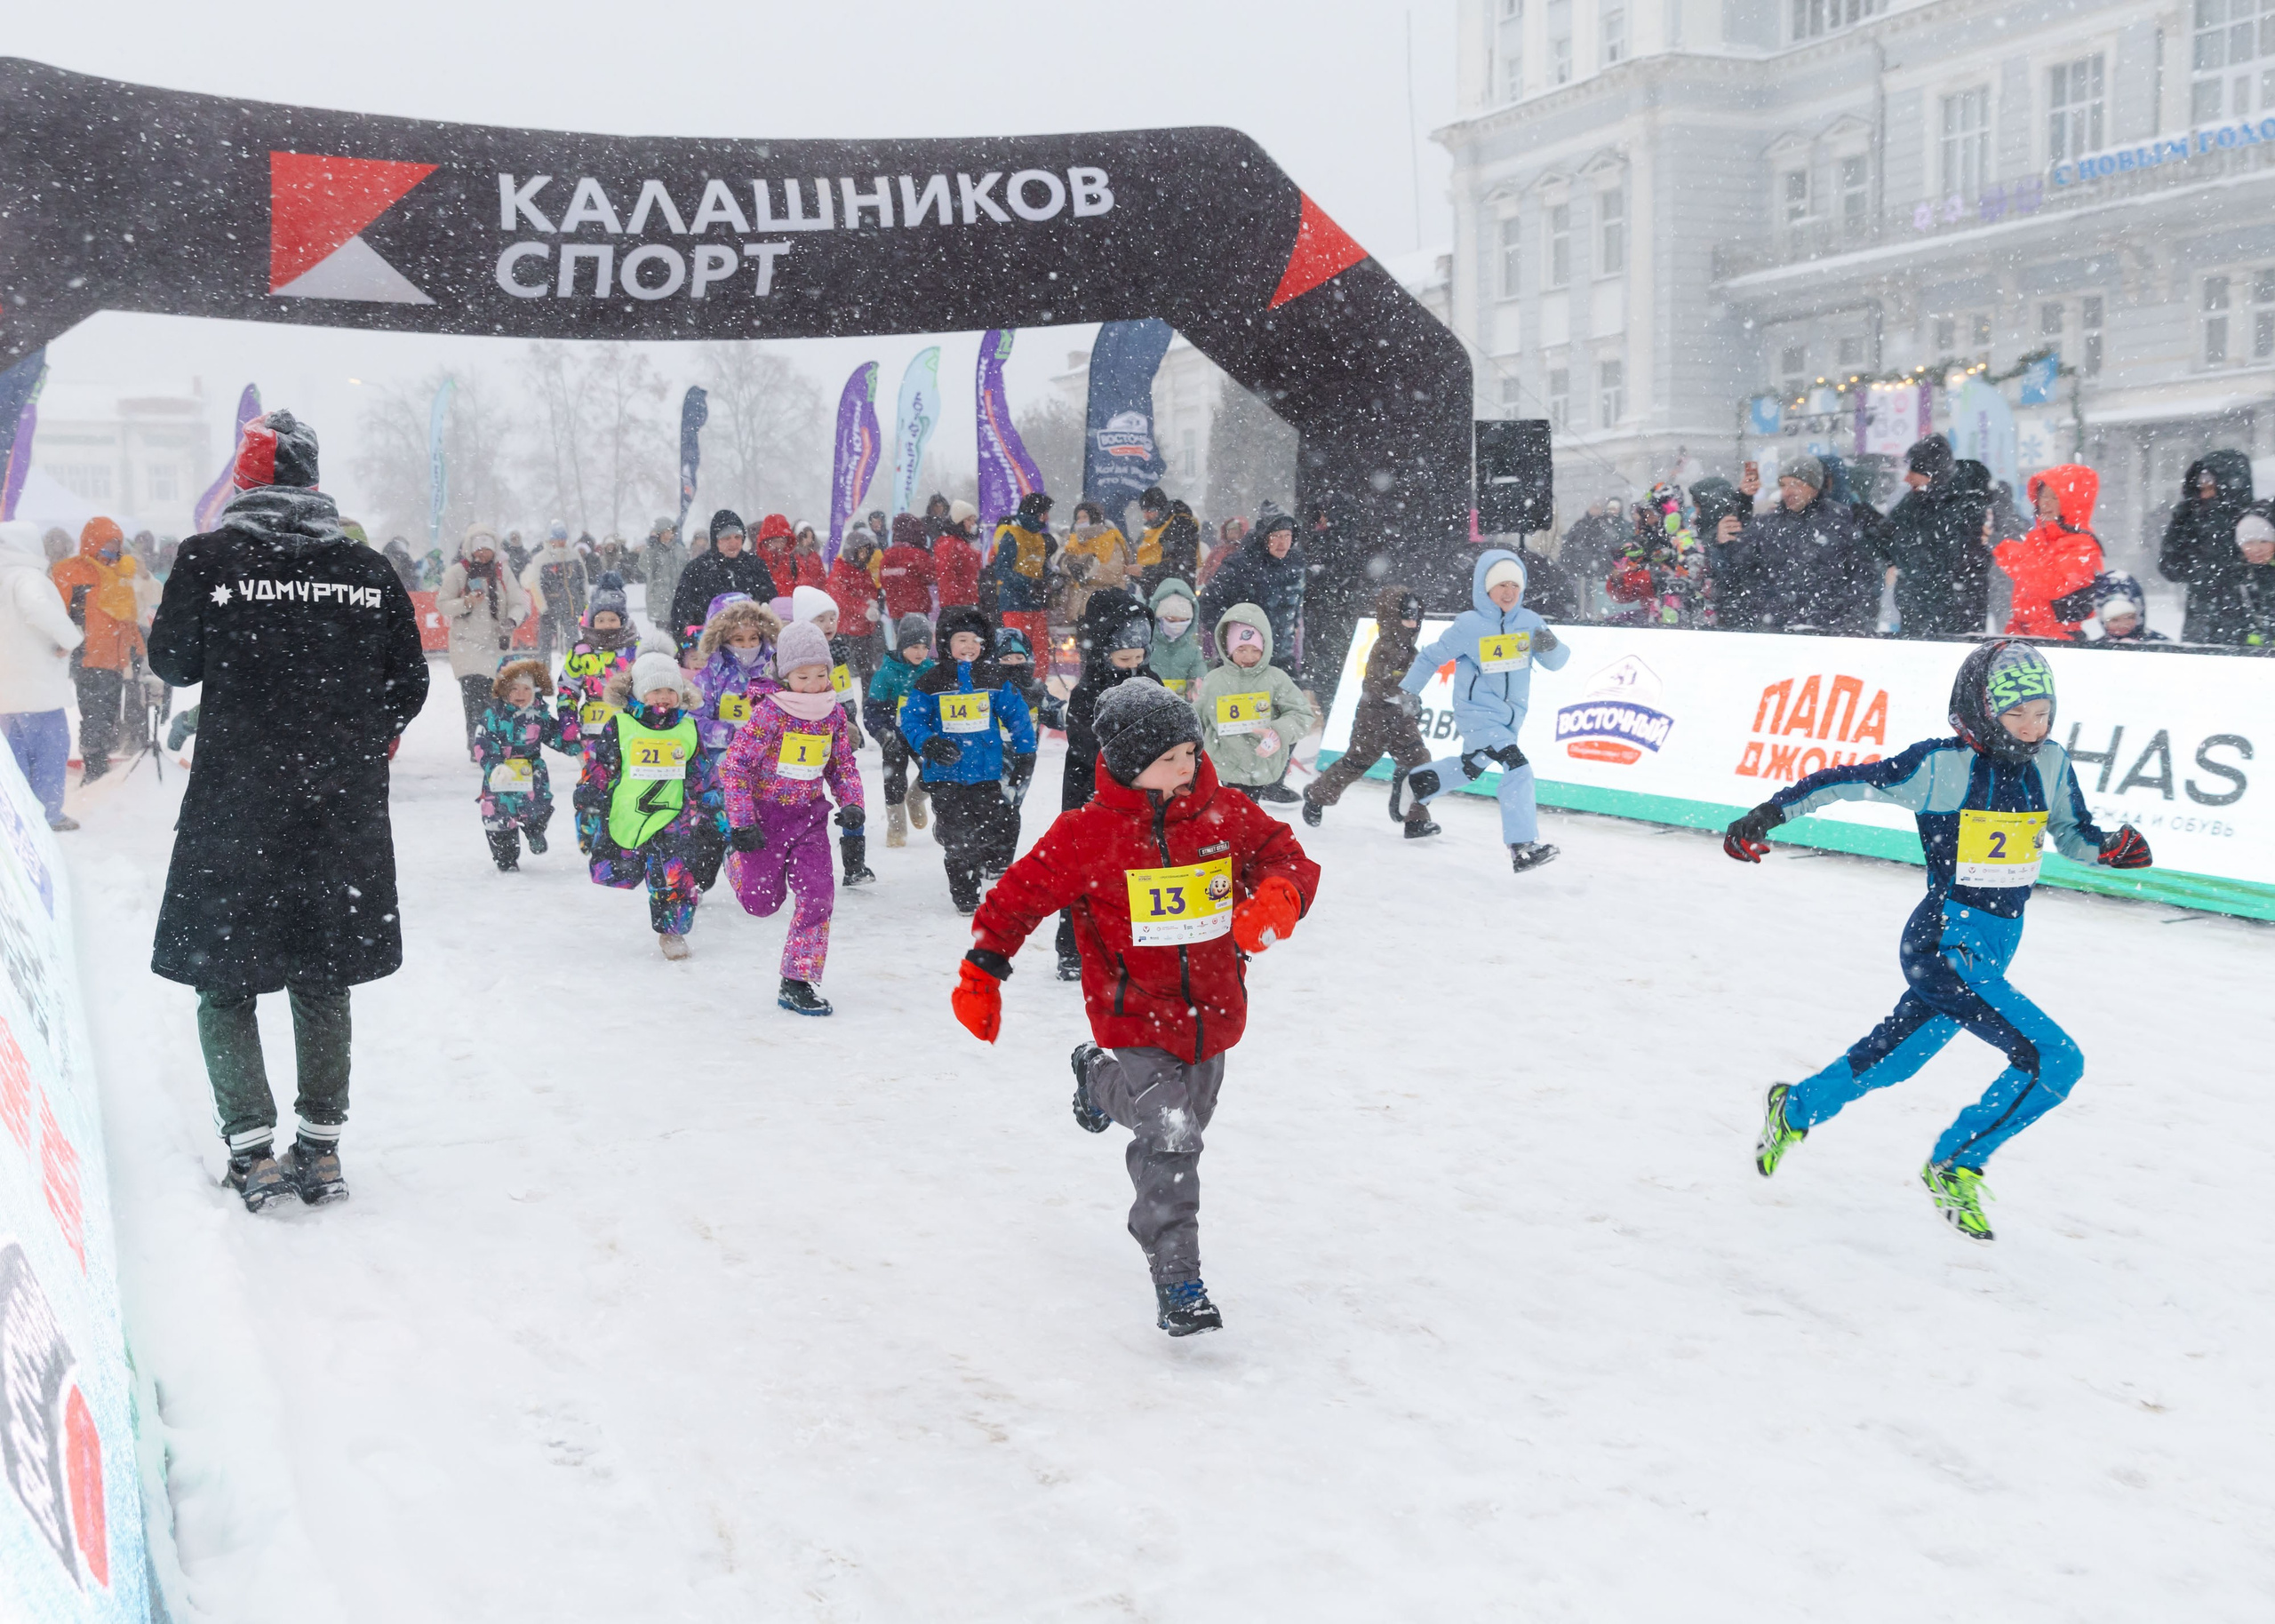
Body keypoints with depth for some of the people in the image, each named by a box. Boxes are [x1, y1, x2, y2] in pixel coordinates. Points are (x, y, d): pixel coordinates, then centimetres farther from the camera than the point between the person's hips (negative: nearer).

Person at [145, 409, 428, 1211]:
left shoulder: (208, 558, -8)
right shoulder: (369, 570, -2)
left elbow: (173, 662, 3)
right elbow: (409, 684, 6)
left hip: (235, 806, -2)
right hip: (343, 807, 3)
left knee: (224, 978, 11)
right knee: (322, 974, 16)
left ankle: (253, 1150, 3)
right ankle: (322, 1147, 18)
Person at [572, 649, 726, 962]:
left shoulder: (688, 730, 6)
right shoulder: (619, 727, -3)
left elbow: (705, 780, 13)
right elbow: (594, 772, 1)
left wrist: (715, 818, 12)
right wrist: (587, 816, -1)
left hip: (672, 818, 0)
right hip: (625, 816, 0)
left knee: (677, 874, -14)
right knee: (615, 874, 7)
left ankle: (672, 930, 2)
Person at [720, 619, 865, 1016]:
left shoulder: (834, 713, 0)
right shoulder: (769, 712, -16)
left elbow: (844, 766, 13)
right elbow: (734, 764, -14)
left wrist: (852, 806, -2)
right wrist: (742, 822, -17)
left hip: (809, 816, 4)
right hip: (765, 814, -4)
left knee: (818, 896, -9)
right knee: (762, 902, 2)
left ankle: (798, 983, 1)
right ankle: (739, 863, 38)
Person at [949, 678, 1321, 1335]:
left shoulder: (1226, 815, -5)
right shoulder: (1086, 835, -15)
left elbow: (1286, 856, -1)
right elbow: (1022, 893, -6)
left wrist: (1278, 897, -24)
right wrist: (982, 971, -7)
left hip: (1210, 1015, 5)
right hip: (1134, 1019, -5)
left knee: (1183, 1127, 26)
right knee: (1168, 1141, -18)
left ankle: (1100, 1079, 57)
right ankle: (1177, 1285, -5)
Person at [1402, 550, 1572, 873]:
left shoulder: (1529, 621, -4)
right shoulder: (1468, 625, -15)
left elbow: (1556, 662, -2)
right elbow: (1432, 657, -4)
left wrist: (1551, 646, -25)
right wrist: (1407, 692, 1)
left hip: (1510, 717, 6)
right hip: (1478, 715, -6)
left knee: (1470, 768, 27)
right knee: (1518, 768, -23)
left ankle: (1412, 784, 51)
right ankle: (1524, 848, -21)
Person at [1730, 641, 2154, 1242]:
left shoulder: (2050, 765, 3)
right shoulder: (1941, 766, -15)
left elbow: (2071, 835, 16)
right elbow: (1848, 781, -10)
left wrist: (2111, 847, -5)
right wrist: (1768, 815, -11)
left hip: (1997, 947, 7)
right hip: (1944, 945, -7)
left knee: (1893, 1060, 21)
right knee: (2055, 1059, -15)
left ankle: (1795, 1109, 45)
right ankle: (1956, 1166, 3)